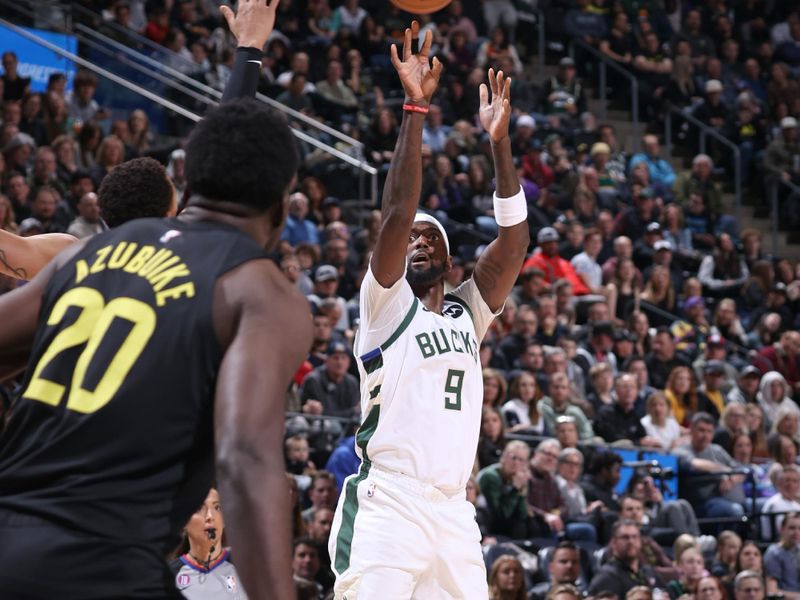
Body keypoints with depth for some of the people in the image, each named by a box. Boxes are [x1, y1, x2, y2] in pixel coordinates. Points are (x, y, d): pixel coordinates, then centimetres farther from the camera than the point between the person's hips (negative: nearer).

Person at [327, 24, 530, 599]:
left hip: (453, 510, 6)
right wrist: (416, 108, -11)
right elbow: (398, 212, -7)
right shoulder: (386, 304, 6)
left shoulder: (467, 313, 20)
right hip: (388, 503, -6)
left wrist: (500, 143, 2)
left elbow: (514, 241, 10)